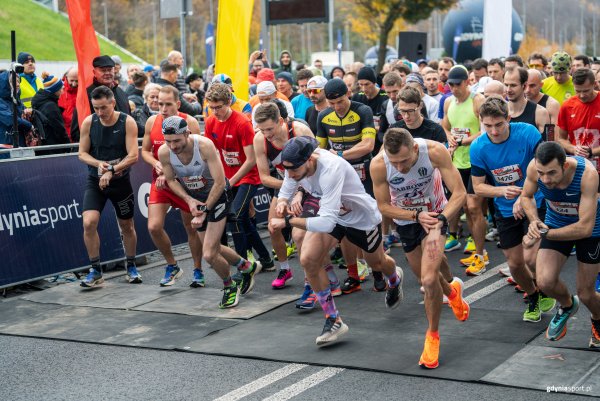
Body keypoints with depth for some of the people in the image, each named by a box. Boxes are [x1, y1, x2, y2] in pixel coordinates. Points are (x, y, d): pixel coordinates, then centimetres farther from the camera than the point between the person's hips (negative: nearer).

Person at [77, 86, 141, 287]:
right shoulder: (89, 122, -7)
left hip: (120, 181, -1)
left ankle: (131, 267, 33)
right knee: (89, 223, -17)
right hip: (95, 181, 1)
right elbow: (82, 153, 0)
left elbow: (133, 156, -16)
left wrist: (111, 170, -25)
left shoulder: (127, 122, -12)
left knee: (127, 226, 12)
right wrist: (99, 164, -19)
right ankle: (95, 271, -4)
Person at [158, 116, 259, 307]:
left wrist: (204, 210, -25)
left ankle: (230, 287, 17)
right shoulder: (163, 152, -19)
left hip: (217, 195, -5)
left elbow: (220, 182, -25)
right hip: (195, 197, 5)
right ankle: (248, 267, 43)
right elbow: (171, 180, 0)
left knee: (209, 254, -12)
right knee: (213, 248, 15)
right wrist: (189, 200, -16)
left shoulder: (204, 145, -31)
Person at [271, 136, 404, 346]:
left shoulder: (330, 169, -45)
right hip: (330, 213, 5)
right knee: (308, 260, -17)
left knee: (377, 263, 22)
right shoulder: (295, 164, -23)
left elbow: (327, 222, -50)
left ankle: (395, 279, 62)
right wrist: (282, 202, -28)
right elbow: (286, 191, -4)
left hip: (362, 217, -5)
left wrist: (288, 221, -44)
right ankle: (333, 320, -2)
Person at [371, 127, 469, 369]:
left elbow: (460, 193, -27)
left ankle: (433, 335, 4)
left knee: (429, 280, -20)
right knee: (426, 279, 19)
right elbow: (383, 206, -13)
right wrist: (417, 216, -27)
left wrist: (439, 223, -40)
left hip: (435, 214, -3)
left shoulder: (435, 151, -32)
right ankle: (451, 291, 56)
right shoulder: (378, 165, -28)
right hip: (405, 221, 3)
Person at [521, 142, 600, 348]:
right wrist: (535, 221, -22)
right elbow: (526, 196, -3)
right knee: (545, 282, -16)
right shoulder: (534, 168, -27)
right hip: (556, 223, 3)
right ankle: (567, 305, 20)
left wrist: (546, 234, -29)